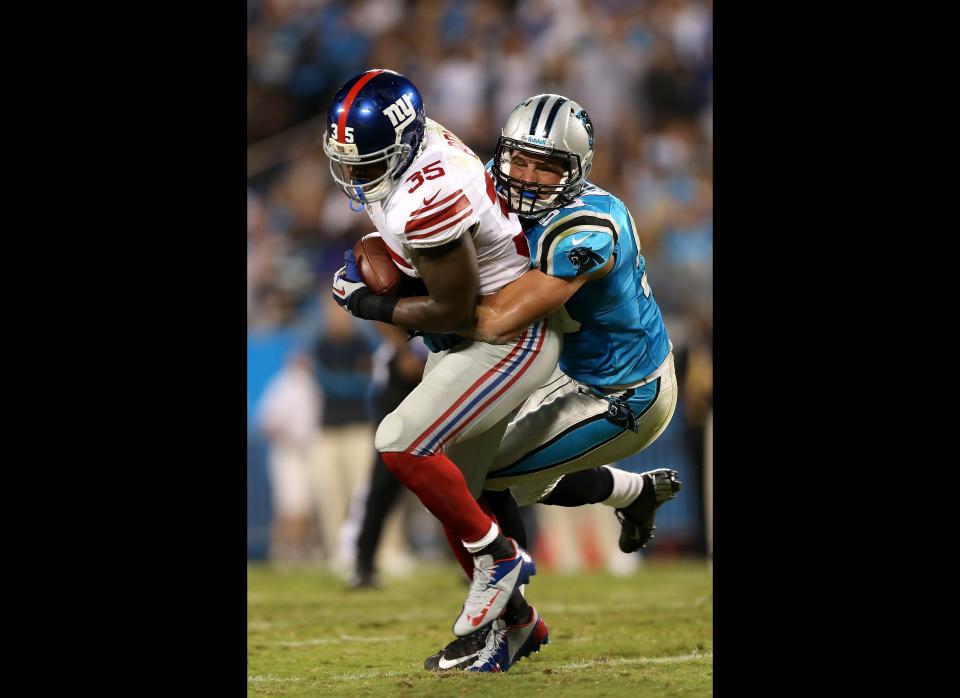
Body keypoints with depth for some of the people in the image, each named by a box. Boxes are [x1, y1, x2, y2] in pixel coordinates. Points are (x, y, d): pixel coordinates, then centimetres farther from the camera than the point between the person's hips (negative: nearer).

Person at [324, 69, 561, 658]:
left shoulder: (430, 200, -32)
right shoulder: (413, 139, -4)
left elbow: (453, 310, -22)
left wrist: (369, 305, -11)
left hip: (513, 338, -10)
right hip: (480, 335, 10)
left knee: (402, 445, -20)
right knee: (452, 486, 13)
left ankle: (498, 557, -5)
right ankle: (513, 619, 25)